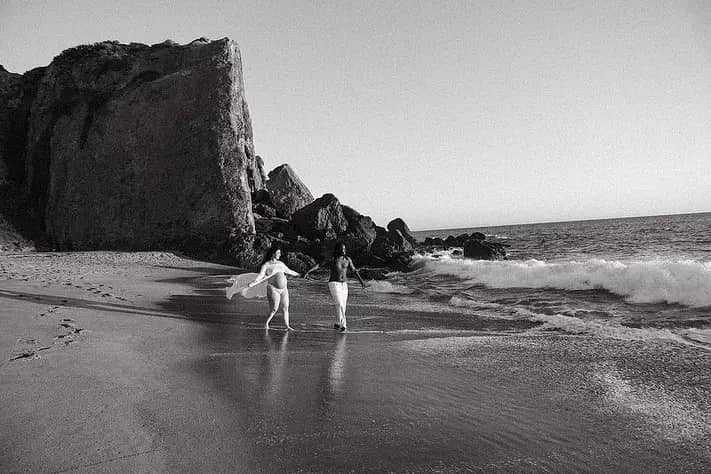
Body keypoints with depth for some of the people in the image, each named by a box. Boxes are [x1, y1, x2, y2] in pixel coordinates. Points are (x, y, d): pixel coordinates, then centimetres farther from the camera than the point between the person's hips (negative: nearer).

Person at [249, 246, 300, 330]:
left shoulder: (280, 263, 12)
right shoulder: (266, 265, -5)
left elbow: (289, 271, 27)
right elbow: (260, 276, -16)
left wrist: (297, 274, 40)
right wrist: (253, 283, -32)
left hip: (284, 289, 6)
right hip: (273, 289, -6)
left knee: (285, 308, 3)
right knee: (274, 309, -7)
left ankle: (287, 326, 9)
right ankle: (266, 323, 14)